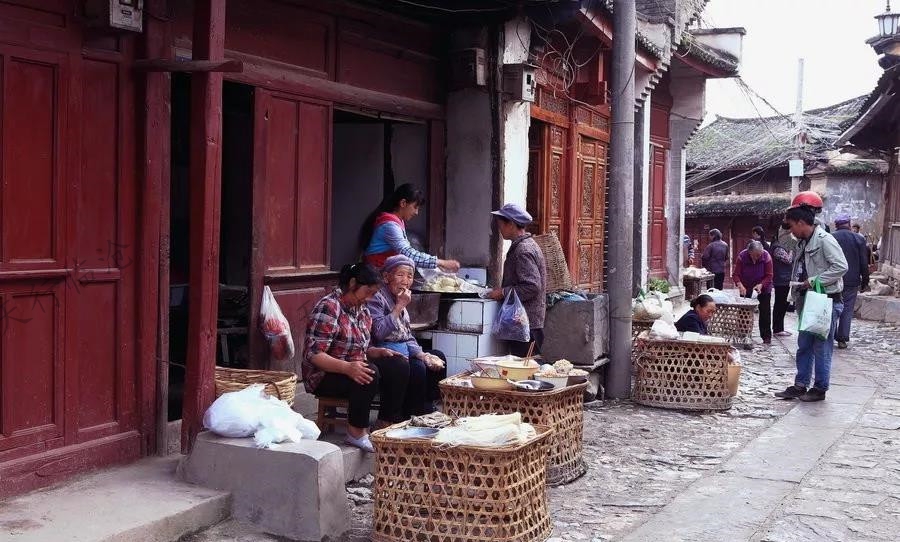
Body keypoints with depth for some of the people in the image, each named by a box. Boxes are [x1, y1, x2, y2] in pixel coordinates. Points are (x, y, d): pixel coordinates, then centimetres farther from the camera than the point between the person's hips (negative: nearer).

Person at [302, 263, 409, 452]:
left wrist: (379, 352, -1)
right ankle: (356, 433, -20)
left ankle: (385, 425, -4)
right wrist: (347, 368, -39)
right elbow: (314, 354, -26)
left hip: (354, 366, 9)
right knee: (370, 374, -33)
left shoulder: (361, 309, 9)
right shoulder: (328, 308, -19)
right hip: (324, 376, -8)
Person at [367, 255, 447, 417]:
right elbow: (379, 332, -24)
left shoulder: (399, 298, 16)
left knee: (437, 359, 6)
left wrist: (422, 354, 0)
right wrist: (400, 306, -19)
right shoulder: (376, 297, -11)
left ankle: (428, 409, 9)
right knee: (417, 368, -28)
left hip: (403, 350, 10)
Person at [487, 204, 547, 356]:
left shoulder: (523, 251, -17)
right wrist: (503, 289, 14)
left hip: (525, 323, -10)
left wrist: (503, 292, -16)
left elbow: (532, 286, -24)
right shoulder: (526, 245, 16)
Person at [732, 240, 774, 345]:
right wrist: (740, 285, -38)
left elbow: (769, 276, -17)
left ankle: (766, 337, 4)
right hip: (746, 287, 1)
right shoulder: (742, 256, -20)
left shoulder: (766, 257, -21)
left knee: (765, 312, -2)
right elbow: (735, 274, -20)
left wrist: (761, 285, -33)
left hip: (763, 287, -1)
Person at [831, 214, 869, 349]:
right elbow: (864, 263, 0)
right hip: (852, 281, 0)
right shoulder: (859, 239, -2)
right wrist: (865, 281, 8)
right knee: (847, 310, 6)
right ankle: (842, 339, 4)